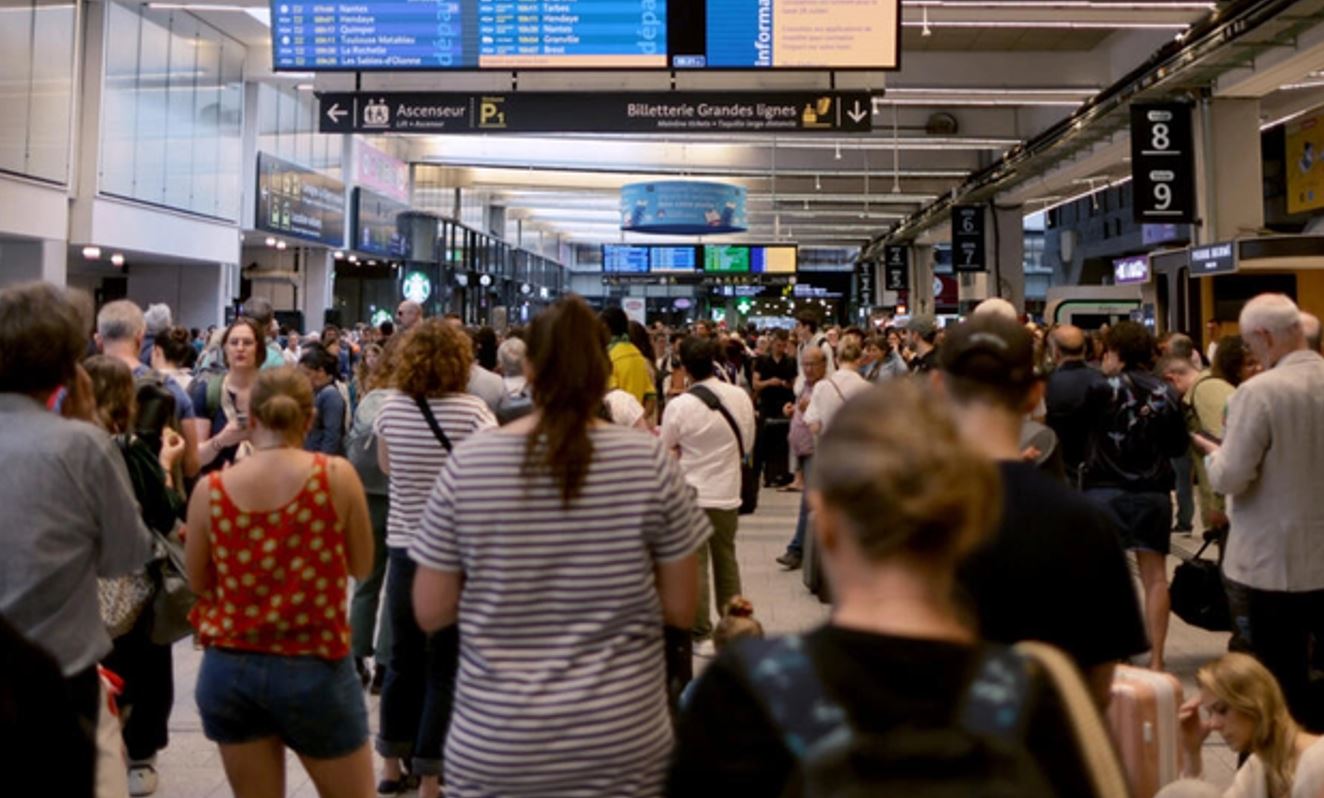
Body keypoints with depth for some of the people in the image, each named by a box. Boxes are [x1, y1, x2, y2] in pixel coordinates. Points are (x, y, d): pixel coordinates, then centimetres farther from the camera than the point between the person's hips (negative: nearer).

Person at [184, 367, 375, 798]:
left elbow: (198, 582, 7)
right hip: (314, 669, -2)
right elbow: (362, 566, 1)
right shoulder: (336, 475, -10)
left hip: (229, 669, 3)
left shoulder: (211, 489, -5)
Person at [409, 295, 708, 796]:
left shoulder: (467, 465, -8)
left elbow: (430, 612, -2)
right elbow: (681, 610, -3)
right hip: (622, 746, 0)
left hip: (493, 747, 1)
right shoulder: (650, 464, -10)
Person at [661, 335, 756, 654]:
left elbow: (665, 450, -5)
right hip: (727, 492, 4)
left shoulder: (679, 405, -19)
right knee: (727, 560, 18)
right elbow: (747, 444, 3)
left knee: (695, 565, 6)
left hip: (692, 493, -4)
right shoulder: (740, 397, -8)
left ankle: (702, 634, 11)